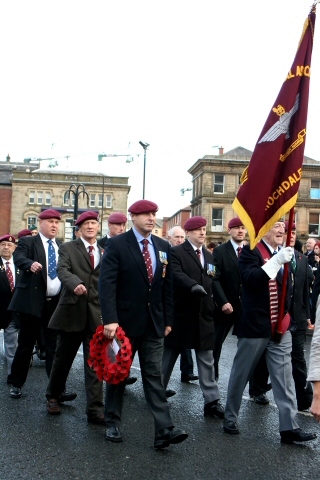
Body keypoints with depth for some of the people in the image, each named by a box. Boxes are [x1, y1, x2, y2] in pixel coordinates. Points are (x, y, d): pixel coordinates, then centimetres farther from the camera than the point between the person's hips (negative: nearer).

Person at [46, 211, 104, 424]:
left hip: (97, 314, 2)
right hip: (72, 311, -1)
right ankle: (53, 396, 37)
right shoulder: (68, 248, 3)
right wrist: (75, 283, -35)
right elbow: (62, 270, -14)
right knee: (63, 358, 14)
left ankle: (95, 410, 7)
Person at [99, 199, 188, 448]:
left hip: (154, 323, 3)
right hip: (124, 321, -3)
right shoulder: (117, 244, -8)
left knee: (155, 376, 3)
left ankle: (165, 429, 3)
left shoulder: (163, 246, 7)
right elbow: (107, 283, -15)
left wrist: (168, 320, 5)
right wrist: (110, 320, -23)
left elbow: (168, 285, 9)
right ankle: (113, 423, 28)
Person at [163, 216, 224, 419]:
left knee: (207, 361, 8)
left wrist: (213, 307, 4)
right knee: (168, 357, 10)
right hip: (181, 315, -5)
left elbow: (213, 283, 15)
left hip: (204, 316, 5)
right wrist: (193, 285, -40)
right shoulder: (176, 252, -6)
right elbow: (176, 274, -23)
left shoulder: (210, 256, 14)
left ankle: (212, 402, 14)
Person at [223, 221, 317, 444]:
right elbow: (250, 279, -24)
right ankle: (230, 418, 26)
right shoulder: (251, 251, -8)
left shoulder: (284, 253, 9)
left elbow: (288, 286, 17)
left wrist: (287, 314, 8)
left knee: (284, 377, 5)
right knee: (241, 374, 10)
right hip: (255, 325, -5)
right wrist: (276, 261, -31)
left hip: (281, 327, 5)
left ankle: (289, 427, 11)